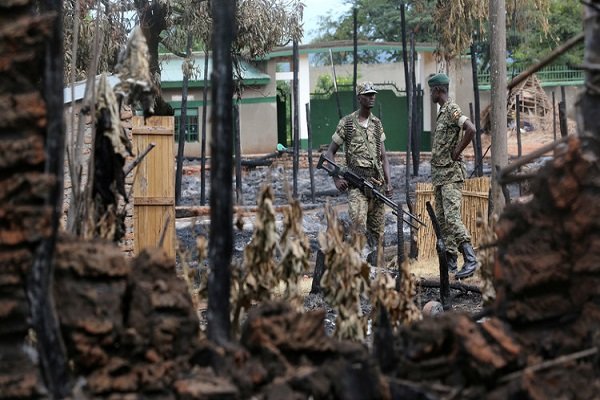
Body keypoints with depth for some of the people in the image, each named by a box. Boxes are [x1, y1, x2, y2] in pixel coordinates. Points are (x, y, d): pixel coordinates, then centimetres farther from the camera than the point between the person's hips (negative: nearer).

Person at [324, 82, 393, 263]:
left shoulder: (377, 124, 14)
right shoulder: (346, 123, 1)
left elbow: (383, 156, 14)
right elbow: (330, 153, 5)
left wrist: (388, 181, 3)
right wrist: (336, 178, -6)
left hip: (377, 180, 4)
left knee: (376, 227, 5)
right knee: (358, 220, -24)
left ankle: (372, 266, 12)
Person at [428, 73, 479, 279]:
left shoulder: (452, 109, -11)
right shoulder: (442, 111, 18)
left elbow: (471, 129, -27)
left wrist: (456, 153, -18)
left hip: (451, 173, -10)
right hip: (439, 173, 10)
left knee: (452, 217, -18)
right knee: (441, 219, 9)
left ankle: (470, 259, -20)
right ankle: (450, 260, 13)